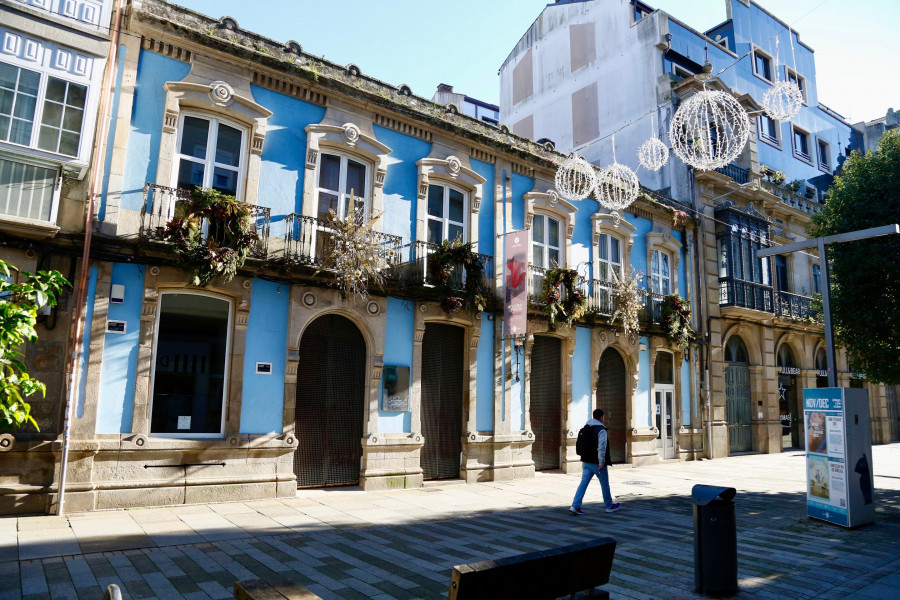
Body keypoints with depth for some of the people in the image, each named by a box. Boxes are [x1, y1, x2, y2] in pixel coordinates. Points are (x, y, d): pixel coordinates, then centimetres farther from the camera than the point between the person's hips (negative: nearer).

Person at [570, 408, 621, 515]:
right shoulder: (601, 430, -14)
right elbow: (601, 448, -21)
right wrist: (601, 464, -20)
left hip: (586, 462, 6)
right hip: (597, 463, -6)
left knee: (583, 483, 1)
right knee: (605, 484, 11)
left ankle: (575, 506, -9)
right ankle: (610, 506, 26)